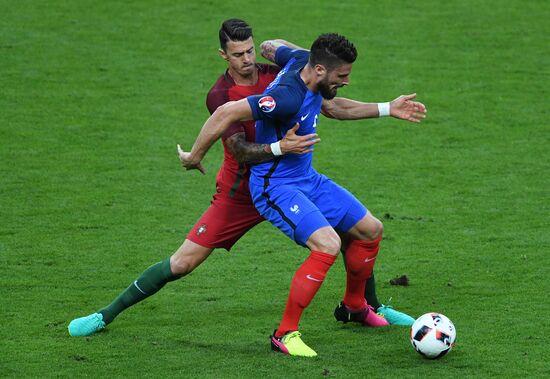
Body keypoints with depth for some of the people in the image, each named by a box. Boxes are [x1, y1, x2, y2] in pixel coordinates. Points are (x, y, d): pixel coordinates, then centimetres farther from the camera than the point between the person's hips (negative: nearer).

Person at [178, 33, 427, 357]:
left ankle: (353, 306, 39)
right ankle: (285, 334, -15)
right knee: (328, 245, -28)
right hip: (275, 187, -10)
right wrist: (195, 156, -17)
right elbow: (226, 113, -31)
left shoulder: (302, 60, -5)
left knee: (371, 230, 15)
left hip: (306, 178, 10)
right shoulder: (289, 96, -31)